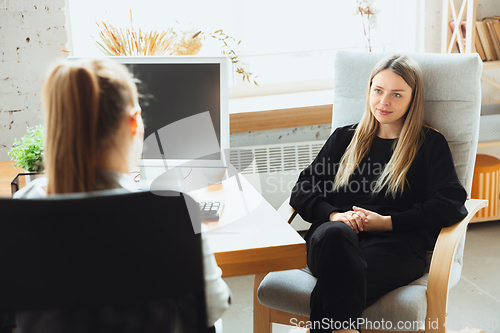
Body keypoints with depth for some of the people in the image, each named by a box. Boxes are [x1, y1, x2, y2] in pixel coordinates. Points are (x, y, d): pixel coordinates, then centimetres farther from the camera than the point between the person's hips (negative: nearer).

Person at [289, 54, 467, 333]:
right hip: (336, 240, 3)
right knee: (335, 234, -40)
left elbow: (452, 204, 2)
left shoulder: (430, 143, 18)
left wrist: (387, 222, -5)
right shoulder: (344, 138, 27)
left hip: (396, 244, -2)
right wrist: (333, 215, -4)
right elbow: (303, 190, 19)